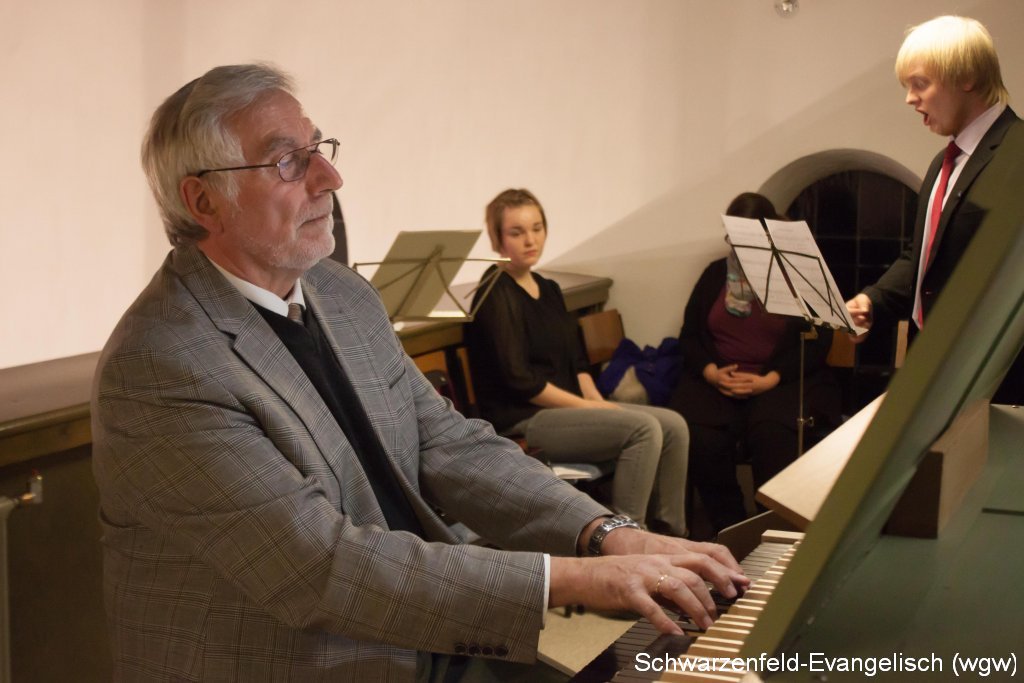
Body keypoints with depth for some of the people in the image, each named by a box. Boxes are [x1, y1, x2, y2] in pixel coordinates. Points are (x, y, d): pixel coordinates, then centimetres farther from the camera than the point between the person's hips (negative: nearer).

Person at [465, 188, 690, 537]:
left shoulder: (549, 290, 17)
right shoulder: (496, 295, -10)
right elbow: (519, 380, -16)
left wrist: (599, 401, 0)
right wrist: (588, 406, -14)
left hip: (566, 407, 9)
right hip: (520, 421, -9)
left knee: (673, 426, -6)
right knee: (643, 428, -24)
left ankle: (672, 534, 0)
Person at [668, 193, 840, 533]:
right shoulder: (715, 274, 19)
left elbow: (817, 343, 0)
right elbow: (689, 336, 15)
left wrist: (768, 380, -14)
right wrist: (711, 371, -7)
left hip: (782, 381, -2)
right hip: (717, 381, 3)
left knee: (772, 435, -35)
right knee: (697, 436, -29)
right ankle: (729, 528, -16)